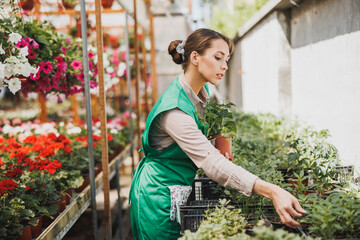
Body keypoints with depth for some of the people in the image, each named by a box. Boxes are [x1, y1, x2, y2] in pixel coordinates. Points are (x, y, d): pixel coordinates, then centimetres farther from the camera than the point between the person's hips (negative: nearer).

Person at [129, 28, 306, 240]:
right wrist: (272, 191, -47)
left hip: (181, 191, 9)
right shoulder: (174, 110, -30)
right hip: (160, 197, -9)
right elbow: (211, 162, -39)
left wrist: (216, 148, -1)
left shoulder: (203, 92, 0)